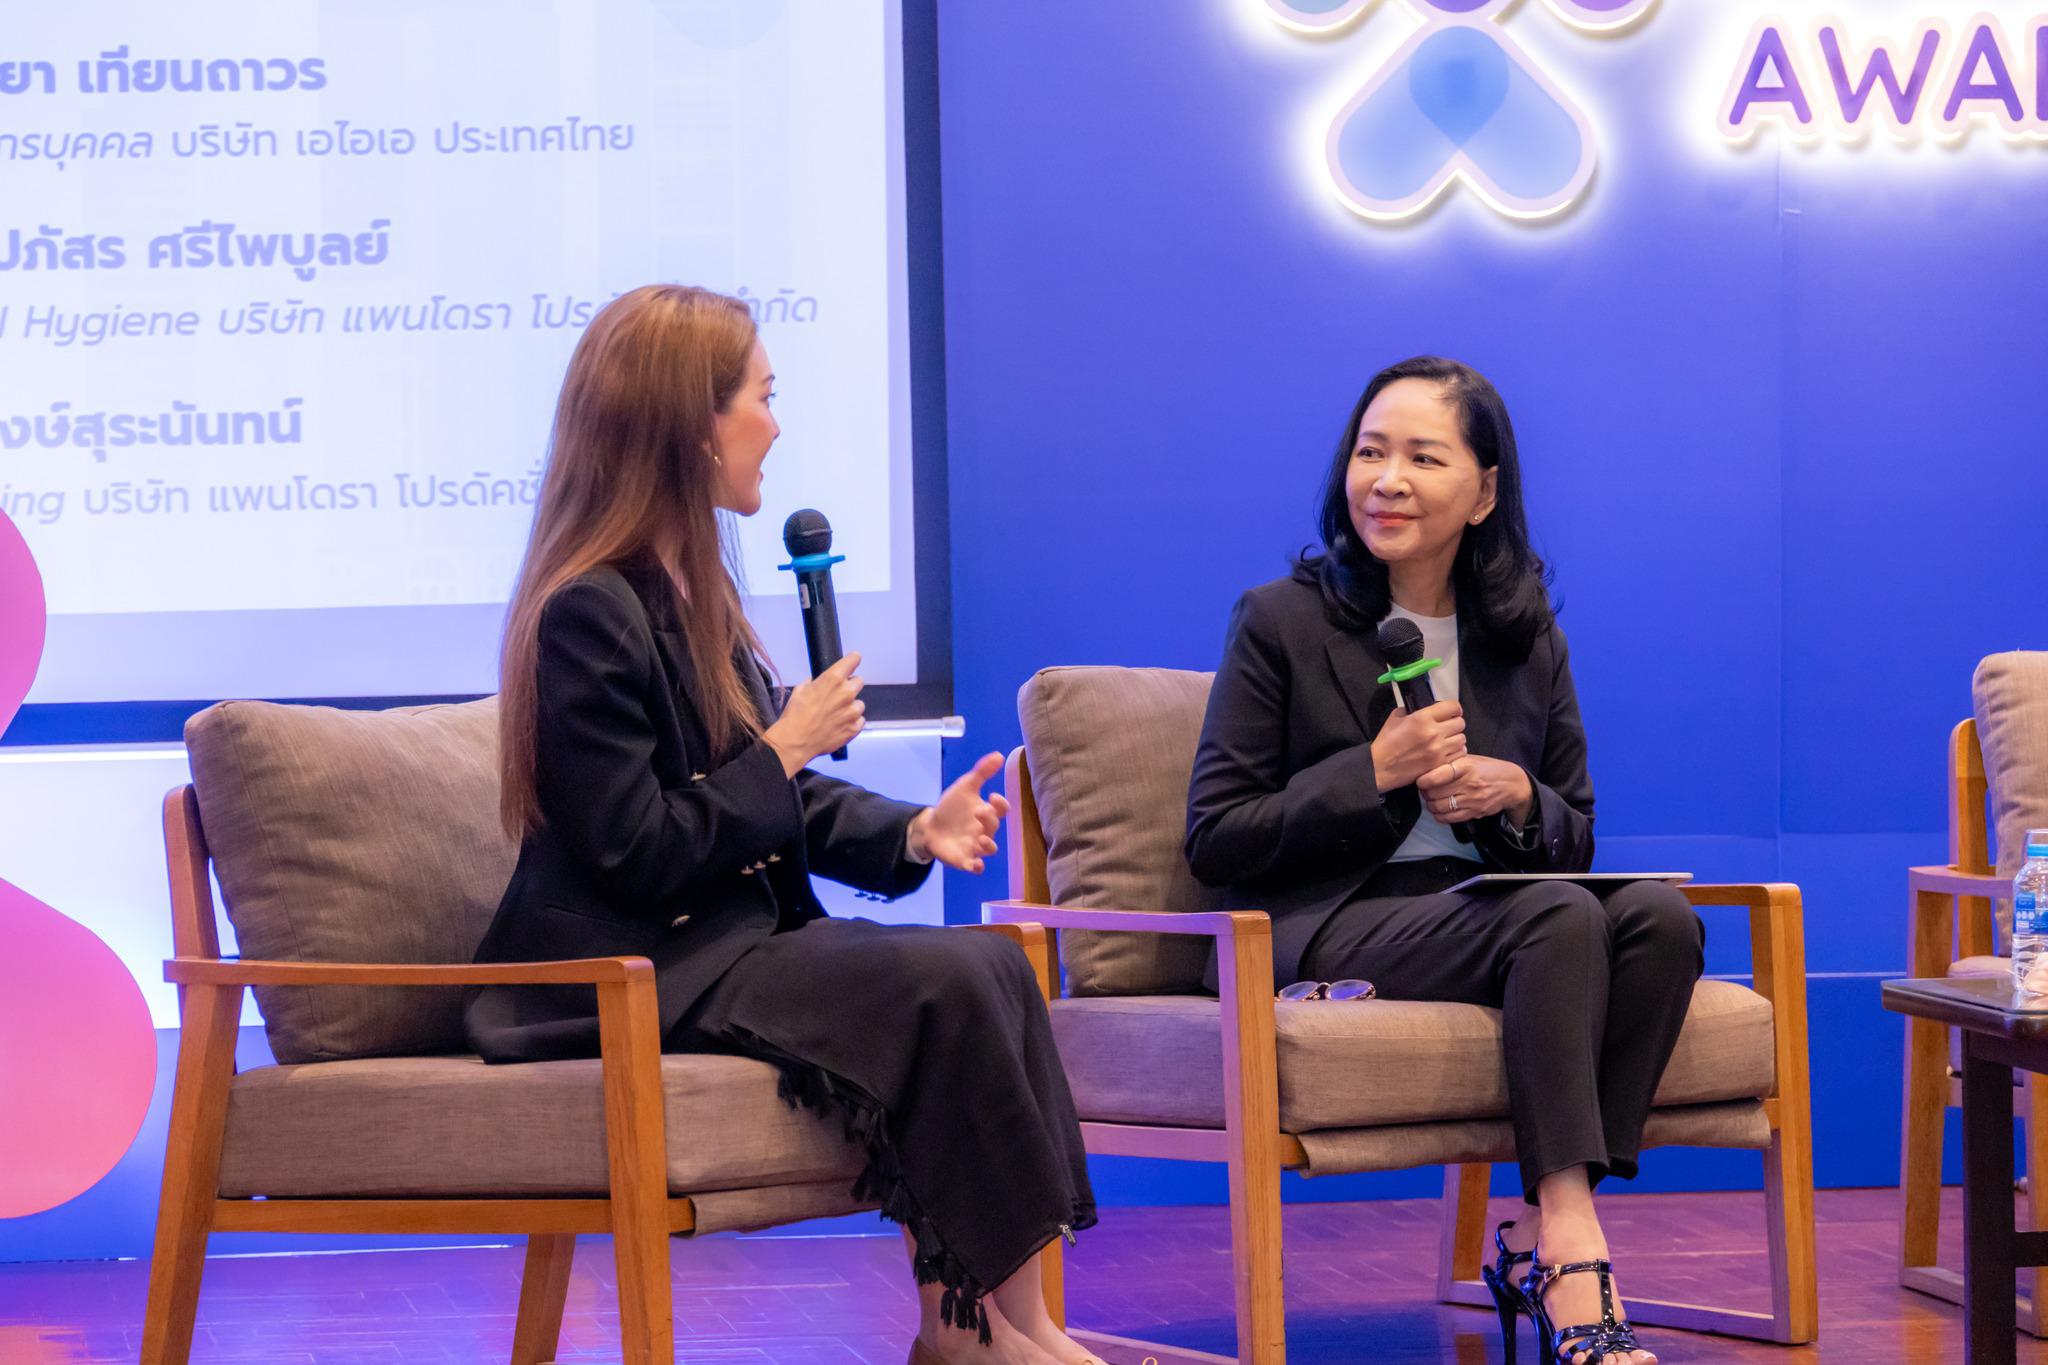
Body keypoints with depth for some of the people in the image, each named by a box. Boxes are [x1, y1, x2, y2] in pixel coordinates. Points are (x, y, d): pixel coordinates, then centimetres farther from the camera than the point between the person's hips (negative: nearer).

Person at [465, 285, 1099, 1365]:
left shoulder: (689, 589, 15)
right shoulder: (590, 612, -16)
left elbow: (762, 796, 19)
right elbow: (636, 853, -20)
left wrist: (914, 832, 3)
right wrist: (785, 752, -12)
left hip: (737, 936, 10)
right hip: (645, 979, -10)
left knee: (993, 964, -8)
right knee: (944, 984, -23)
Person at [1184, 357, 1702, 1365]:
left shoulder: (1527, 639, 15)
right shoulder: (1282, 623, 3)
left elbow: (1574, 839, 18)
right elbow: (1213, 842, -1)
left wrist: (1516, 799, -6)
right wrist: (1373, 773, -11)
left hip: (1479, 915, 5)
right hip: (1331, 932, -5)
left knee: (1660, 920, -27)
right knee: (1558, 917, -33)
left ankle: (1540, 1240, -26)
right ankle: (1574, 1261, -37)